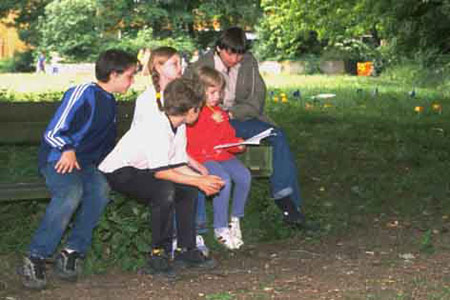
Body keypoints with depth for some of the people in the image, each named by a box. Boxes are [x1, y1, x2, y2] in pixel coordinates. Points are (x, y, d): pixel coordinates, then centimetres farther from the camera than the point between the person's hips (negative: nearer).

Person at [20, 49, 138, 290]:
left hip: (86, 164, 7)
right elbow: (52, 133, -12)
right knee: (72, 192, -36)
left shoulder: (109, 101, 17)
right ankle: (35, 258, -30)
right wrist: (68, 150, -27)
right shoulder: (83, 94, -10)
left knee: (101, 187, -27)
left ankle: (72, 252, -24)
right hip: (58, 159, -7)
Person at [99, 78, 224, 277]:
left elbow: (178, 165, 2)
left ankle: (186, 251, 4)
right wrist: (199, 182, -25)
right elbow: (160, 172, -29)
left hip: (140, 171, 10)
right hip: (117, 172, -10)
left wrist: (203, 178, -13)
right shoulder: (155, 126, -26)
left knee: (188, 190, -2)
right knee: (165, 190, -32)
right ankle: (158, 255, -21)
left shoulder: (179, 126, 4)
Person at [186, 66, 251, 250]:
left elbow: (228, 136, 24)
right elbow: (193, 141, -16)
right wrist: (212, 122, -17)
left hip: (223, 155, 7)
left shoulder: (219, 112, 19)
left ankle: (235, 219, 2)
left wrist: (238, 145, 2)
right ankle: (220, 229, -17)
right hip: (201, 157, -7)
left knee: (244, 176, -17)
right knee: (224, 180, -30)